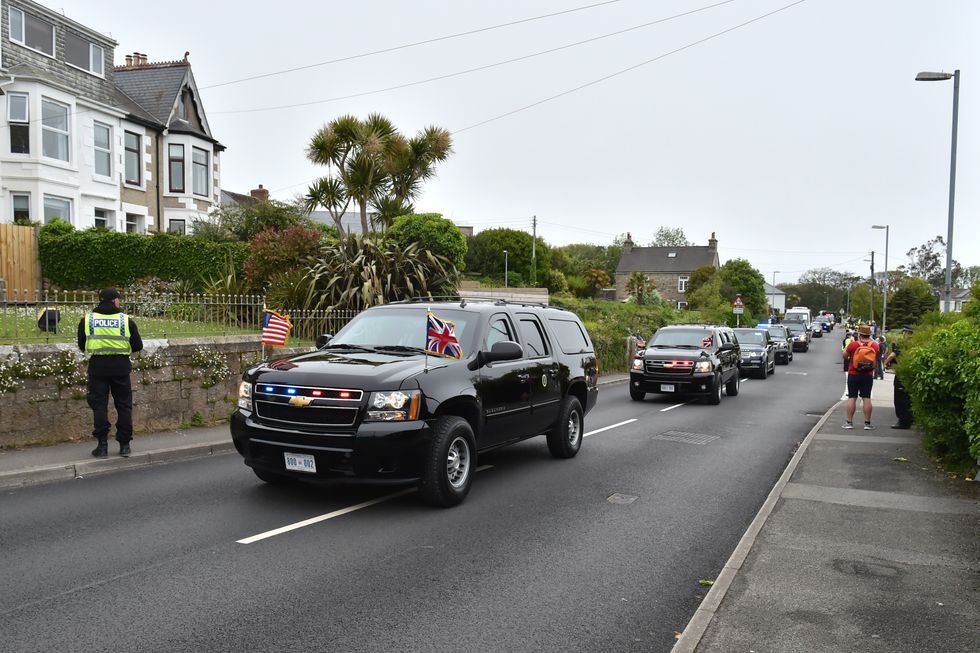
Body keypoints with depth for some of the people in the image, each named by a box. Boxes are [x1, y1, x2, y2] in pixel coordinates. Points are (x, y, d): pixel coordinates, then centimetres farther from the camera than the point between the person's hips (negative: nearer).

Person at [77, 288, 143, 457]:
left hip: (97, 367, 1)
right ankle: (124, 445, 12)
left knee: (99, 405, 7)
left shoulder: (87, 320, 1)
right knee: (124, 405, 9)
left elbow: (82, 346, 8)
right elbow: (138, 346, 1)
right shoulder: (126, 320, -3)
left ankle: (102, 445, 7)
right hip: (120, 367, -1)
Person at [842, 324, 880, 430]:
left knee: (852, 398, 3)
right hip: (868, 376, 2)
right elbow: (877, 359, 13)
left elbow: (844, 356, 0)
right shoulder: (875, 345, -4)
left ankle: (849, 422, 4)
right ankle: (867, 423, 6)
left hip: (853, 374, -2)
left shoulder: (853, 345, -11)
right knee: (866, 398, 5)